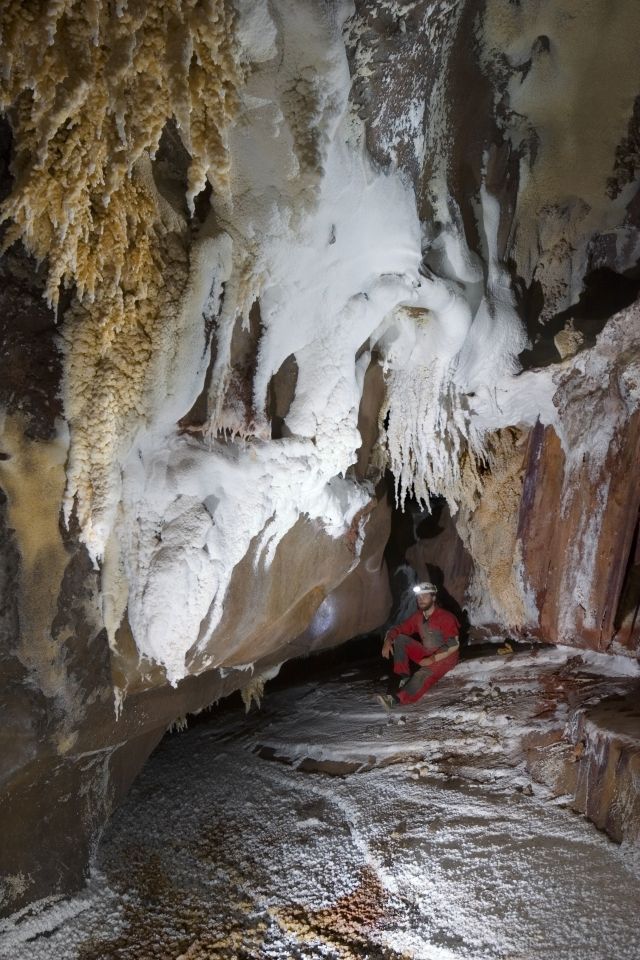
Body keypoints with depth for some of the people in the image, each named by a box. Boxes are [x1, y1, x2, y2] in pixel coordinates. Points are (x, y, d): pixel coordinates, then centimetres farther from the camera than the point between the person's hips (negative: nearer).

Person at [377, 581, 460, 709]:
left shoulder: (445, 617, -17)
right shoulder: (417, 616, 1)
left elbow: (454, 644, -23)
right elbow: (398, 629, 4)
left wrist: (433, 658, -30)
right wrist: (388, 640, -19)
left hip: (445, 656, -6)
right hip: (426, 653, 7)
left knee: (424, 674, -36)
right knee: (399, 639, -8)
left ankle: (397, 699, -50)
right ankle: (405, 677, -13)